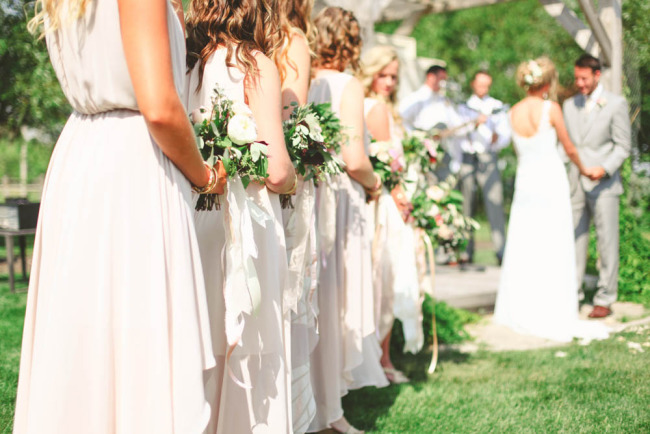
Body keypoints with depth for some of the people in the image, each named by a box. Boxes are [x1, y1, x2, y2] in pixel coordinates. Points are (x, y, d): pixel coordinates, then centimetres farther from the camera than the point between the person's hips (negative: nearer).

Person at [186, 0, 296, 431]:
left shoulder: (187, 63, 6)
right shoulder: (256, 65, -8)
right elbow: (276, 172, -13)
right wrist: (294, 179, 7)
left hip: (192, 215, 6)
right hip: (246, 224, -5)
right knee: (250, 352, 4)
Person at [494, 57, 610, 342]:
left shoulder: (514, 112, 2)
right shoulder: (551, 109, -11)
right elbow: (569, 148, -1)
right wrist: (583, 169, 16)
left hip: (525, 182, 5)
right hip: (551, 182, -5)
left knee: (522, 247, 12)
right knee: (554, 251, 1)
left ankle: (519, 311, 21)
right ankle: (556, 316, 6)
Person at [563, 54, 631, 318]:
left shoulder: (616, 104, -1)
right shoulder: (570, 105, 13)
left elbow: (623, 146, -3)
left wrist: (605, 168, -19)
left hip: (604, 184, -4)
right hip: (576, 184, 4)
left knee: (607, 242, 0)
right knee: (575, 239, 5)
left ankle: (605, 299, 7)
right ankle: (573, 294, 13)